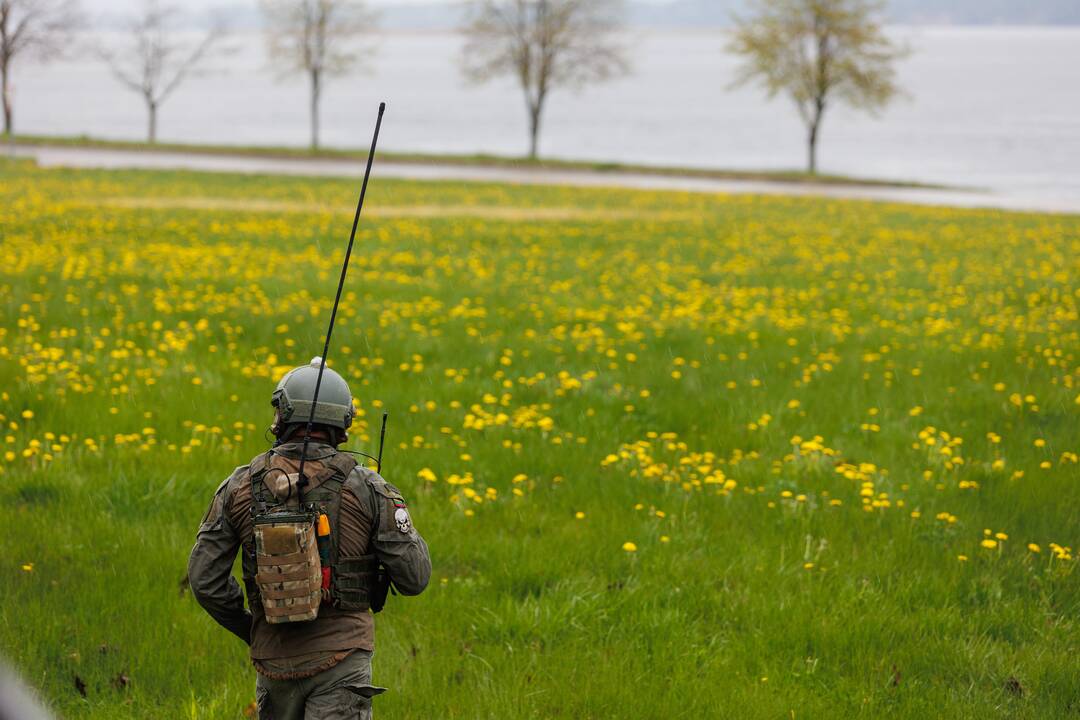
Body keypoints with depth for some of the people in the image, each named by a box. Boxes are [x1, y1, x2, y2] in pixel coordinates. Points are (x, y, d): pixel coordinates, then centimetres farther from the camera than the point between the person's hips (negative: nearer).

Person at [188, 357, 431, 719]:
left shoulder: (240, 486, 0)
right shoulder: (365, 487, -6)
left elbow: (204, 578, 0)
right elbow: (414, 577, -4)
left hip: (274, 660, 3)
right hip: (341, 660, -3)